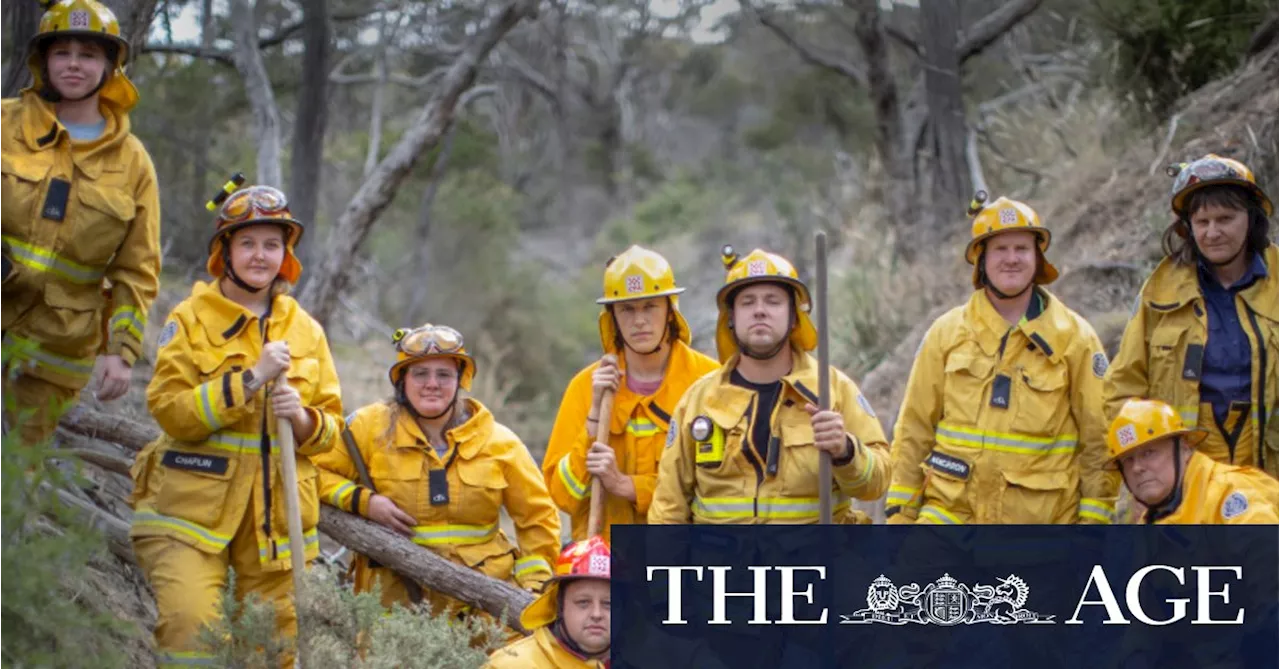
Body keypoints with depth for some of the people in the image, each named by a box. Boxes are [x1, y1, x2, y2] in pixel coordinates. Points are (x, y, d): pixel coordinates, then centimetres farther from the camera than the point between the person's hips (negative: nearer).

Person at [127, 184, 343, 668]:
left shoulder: (306, 331, 12)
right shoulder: (190, 319, 0)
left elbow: (331, 425, 14)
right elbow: (169, 410, -11)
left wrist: (302, 418, -10)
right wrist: (251, 379, -17)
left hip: (276, 516, 4)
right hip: (194, 507, -4)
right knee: (190, 630, -19)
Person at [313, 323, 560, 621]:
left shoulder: (497, 442, 10)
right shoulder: (369, 428, 4)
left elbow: (538, 517, 16)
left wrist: (534, 586, 6)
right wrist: (362, 501, -8)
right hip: (397, 594, -1)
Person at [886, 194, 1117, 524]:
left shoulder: (1074, 337, 2)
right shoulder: (947, 332, 6)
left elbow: (1098, 438, 3)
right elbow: (914, 430, 8)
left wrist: (1093, 519, -2)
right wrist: (899, 510, 4)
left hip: (1040, 521, 0)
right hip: (951, 511, 0)